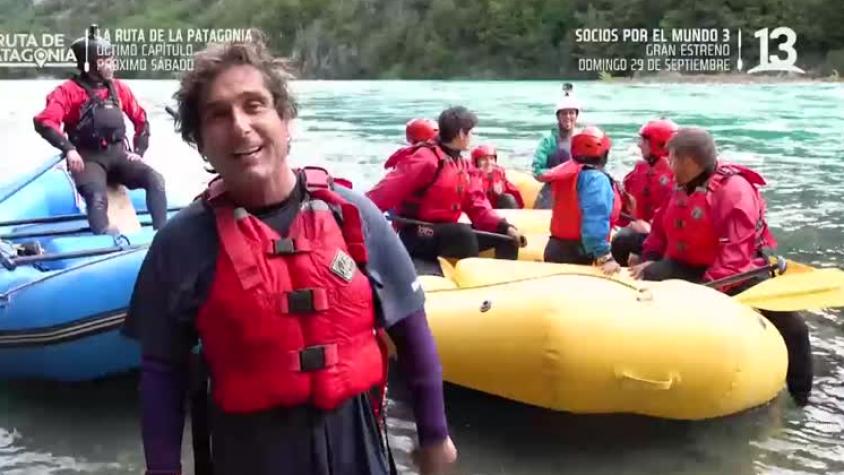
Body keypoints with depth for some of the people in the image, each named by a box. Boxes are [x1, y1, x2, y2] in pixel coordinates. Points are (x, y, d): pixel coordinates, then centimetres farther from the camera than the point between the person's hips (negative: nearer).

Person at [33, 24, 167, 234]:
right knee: (98, 198, -31)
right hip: (88, 157, -4)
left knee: (155, 180, -19)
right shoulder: (69, 90, -3)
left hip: (118, 153, 4)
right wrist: (68, 149, -24)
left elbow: (140, 119, 20)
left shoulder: (119, 88, 12)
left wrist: (139, 151, 9)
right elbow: (44, 121, -13)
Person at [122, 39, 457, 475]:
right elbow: (161, 371, -2)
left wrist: (434, 434, 8)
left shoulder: (351, 213, -7)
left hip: (353, 440, 2)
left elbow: (411, 332, 2)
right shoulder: (182, 243, -10)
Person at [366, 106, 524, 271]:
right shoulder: (426, 159, -17)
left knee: (506, 237, 4)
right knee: (464, 233, -36)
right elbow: (387, 191, -23)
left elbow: (478, 207, 3)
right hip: (416, 235, -9)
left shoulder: (464, 166, 10)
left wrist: (505, 227, -13)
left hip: (446, 232, 9)